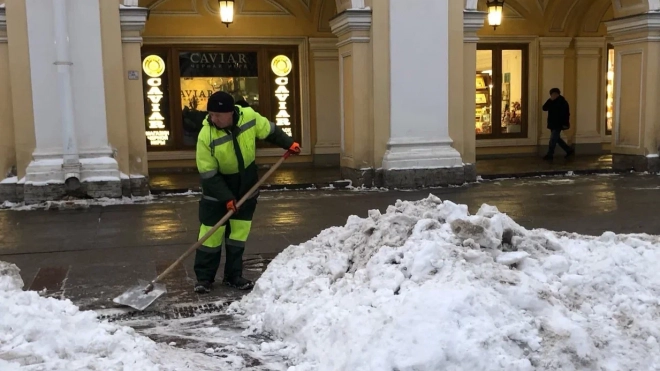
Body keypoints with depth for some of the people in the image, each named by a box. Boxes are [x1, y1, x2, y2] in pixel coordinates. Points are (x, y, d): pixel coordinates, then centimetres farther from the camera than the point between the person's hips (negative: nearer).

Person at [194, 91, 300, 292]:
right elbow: (208, 174, -22)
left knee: (239, 230, 8)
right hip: (218, 187, -3)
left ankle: (233, 275, 18)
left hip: (247, 183, 3)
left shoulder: (249, 117, -20)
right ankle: (204, 277, 10)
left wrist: (288, 143, 7)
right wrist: (226, 197, -22)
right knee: (211, 232, -3)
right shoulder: (206, 136, -28)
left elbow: (269, 131, 3)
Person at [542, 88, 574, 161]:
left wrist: (565, 124, -19)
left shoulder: (562, 101, -10)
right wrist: (550, 100, -11)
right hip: (553, 124, 8)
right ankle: (569, 151, 25)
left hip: (558, 124, -8)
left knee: (553, 139, -8)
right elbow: (544, 108, 0)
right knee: (557, 139, 14)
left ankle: (550, 155, -3)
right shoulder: (551, 102, 11)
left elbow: (566, 113, -13)